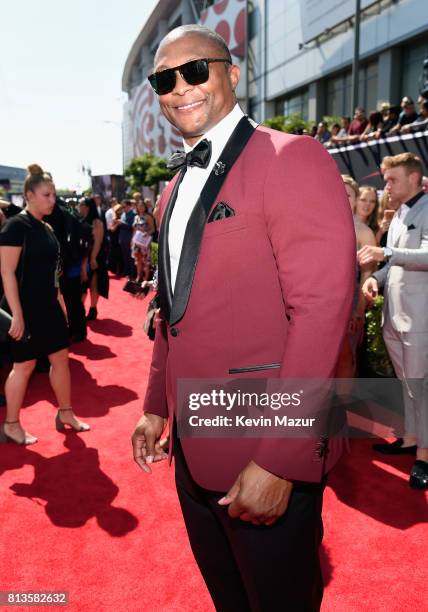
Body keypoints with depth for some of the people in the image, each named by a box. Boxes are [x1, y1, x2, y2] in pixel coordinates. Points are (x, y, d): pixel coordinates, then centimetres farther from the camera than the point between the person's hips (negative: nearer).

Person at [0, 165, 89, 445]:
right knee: (24, 366, 2)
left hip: (49, 306, 8)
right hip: (27, 308, -8)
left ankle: (65, 413, 26)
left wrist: (59, 301, 16)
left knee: (61, 358, 12)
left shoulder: (46, 228, 10)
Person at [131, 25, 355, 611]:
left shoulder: (291, 158, -14)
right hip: (192, 448, 8)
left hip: (270, 456, -7)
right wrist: (157, 405, 16)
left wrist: (277, 461, -23)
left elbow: (321, 310, -22)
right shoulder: (175, 189, 12)